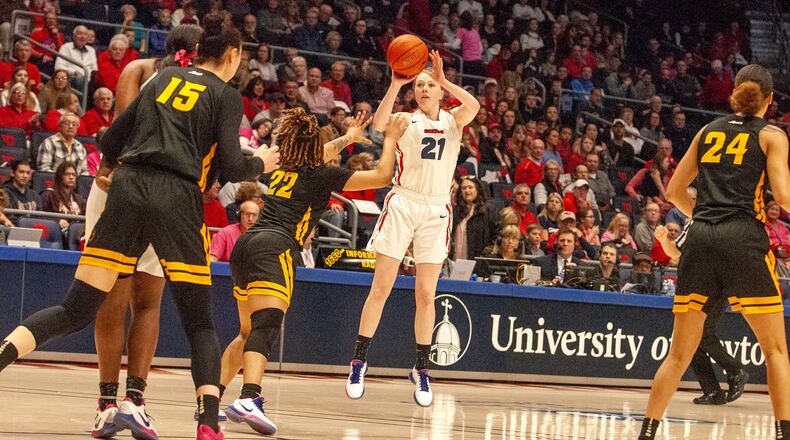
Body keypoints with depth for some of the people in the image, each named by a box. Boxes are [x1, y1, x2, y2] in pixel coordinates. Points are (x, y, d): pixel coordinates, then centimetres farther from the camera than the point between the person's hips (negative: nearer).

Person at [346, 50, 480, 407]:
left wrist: (443, 80, -17)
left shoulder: (453, 121, 10)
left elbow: (473, 106, -14)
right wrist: (396, 83, -26)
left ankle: (421, 369, 11)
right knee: (381, 288, -3)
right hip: (402, 204, -1)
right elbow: (378, 123, -19)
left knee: (426, 294, 1)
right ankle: (359, 361, 3)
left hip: (437, 211, 1)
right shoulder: (405, 121, 5)